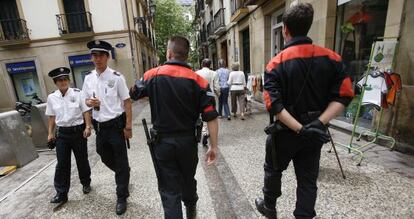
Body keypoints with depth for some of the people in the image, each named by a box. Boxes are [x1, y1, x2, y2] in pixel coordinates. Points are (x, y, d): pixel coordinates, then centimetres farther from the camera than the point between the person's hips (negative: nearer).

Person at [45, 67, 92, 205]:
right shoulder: (52, 98, 3)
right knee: (62, 164, 5)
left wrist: (88, 127, -15)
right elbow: (52, 116, 10)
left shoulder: (77, 93, -7)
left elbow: (86, 112, -7)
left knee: (82, 160, 11)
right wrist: (50, 133, 8)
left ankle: (86, 183, 35)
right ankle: (61, 194, 18)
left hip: (78, 131, -2)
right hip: (62, 133, 3)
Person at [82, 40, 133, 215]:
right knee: (106, 158, 22)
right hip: (99, 126, 6)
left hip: (116, 125, -6)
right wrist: (90, 102, -10)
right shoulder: (88, 78, 5)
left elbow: (127, 102, -11)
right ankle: (124, 174, 53)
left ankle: (122, 197, 26)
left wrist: (128, 127, -14)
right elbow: (86, 100, 16)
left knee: (120, 161, 6)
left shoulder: (116, 77, -11)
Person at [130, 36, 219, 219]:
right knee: (188, 179, 27)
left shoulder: (152, 75, -7)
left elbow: (133, 94, 13)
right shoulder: (198, 80, -9)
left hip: (163, 141, -1)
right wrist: (213, 146, -3)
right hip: (188, 140, 2)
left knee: (169, 191, 10)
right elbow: (211, 117, -12)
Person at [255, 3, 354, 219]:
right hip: (314, 133, 3)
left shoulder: (277, 63, -13)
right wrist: (319, 123, -14)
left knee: (273, 170, 21)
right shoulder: (331, 58, -1)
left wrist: (300, 129, -20)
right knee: (308, 180, 17)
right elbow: (343, 94, -6)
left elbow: (274, 104, -23)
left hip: (285, 131, -2)